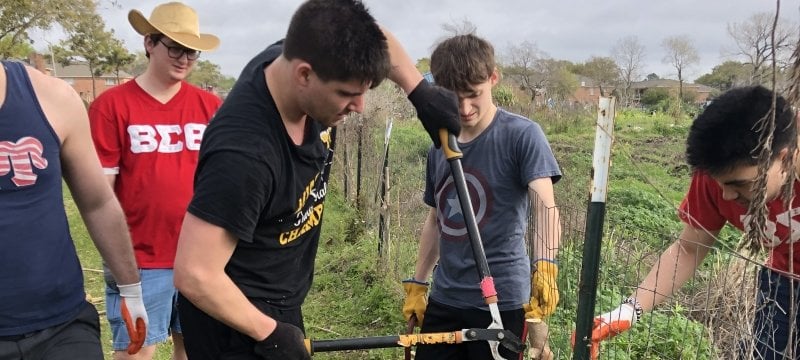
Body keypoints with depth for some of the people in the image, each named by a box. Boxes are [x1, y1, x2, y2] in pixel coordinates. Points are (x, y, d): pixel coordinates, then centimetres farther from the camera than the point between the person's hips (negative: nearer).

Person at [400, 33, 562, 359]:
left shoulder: (521, 135, -9)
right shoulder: (439, 148, 7)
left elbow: (545, 206, -21)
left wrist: (544, 270, -36)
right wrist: (416, 284, 15)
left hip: (500, 299, -5)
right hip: (444, 299, 5)